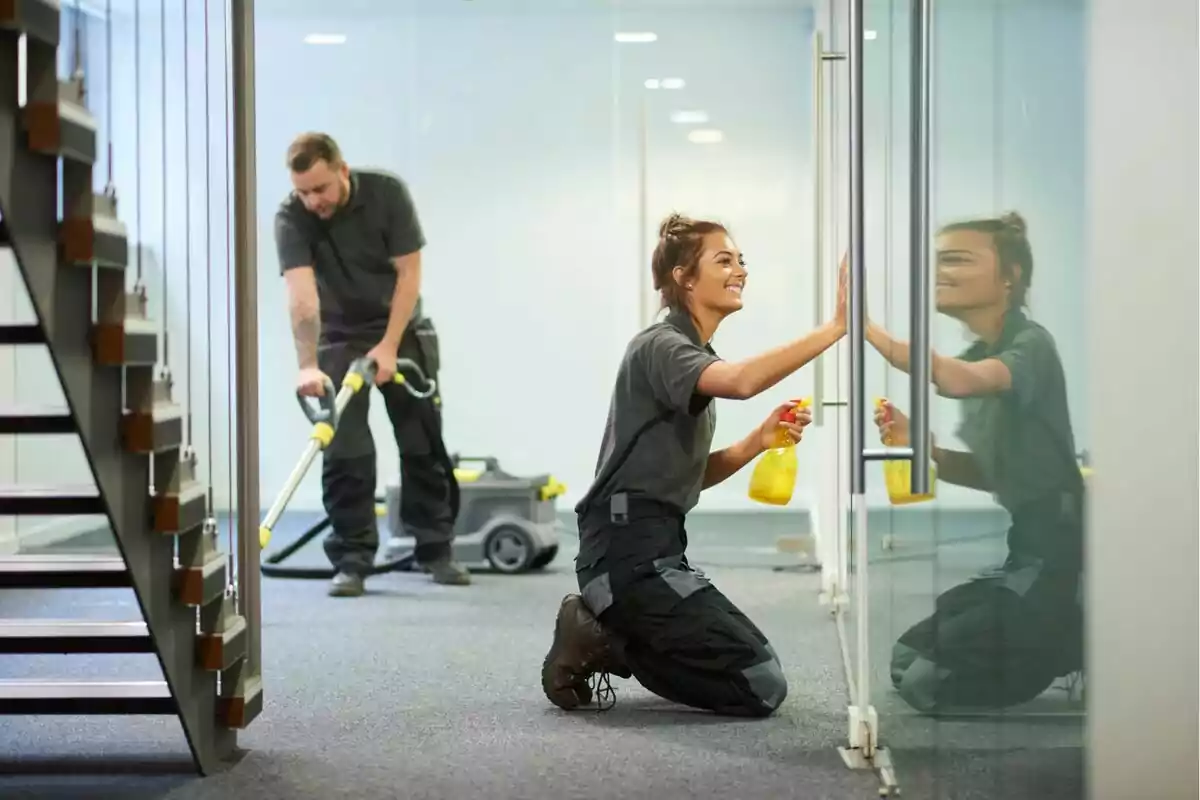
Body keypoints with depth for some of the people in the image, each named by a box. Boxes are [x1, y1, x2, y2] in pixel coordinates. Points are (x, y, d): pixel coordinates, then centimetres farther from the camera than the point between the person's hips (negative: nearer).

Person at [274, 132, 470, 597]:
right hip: (340, 337, 0)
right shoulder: (291, 218, -21)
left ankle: (435, 550, 13)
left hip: (403, 331, 1)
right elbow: (301, 294, -33)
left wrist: (389, 345, -21)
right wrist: (308, 365, -44)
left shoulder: (388, 193, -19)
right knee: (345, 450, -8)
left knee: (424, 444, 3)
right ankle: (352, 560, -3)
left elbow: (409, 272, -16)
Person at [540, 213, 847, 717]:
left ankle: (604, 637, 12)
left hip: (656, 551, 10)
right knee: (761, 687, -11)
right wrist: (835, 328, -35)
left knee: (754, 669, 21)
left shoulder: (694, 357, 20)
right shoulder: (660, 346, -11)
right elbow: (741, 381, -34)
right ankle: (599, 645, -4)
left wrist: (758, 442, 1)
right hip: (629, 552, -10)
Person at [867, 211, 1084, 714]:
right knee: (908, 661, 14)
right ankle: (1072, 644, 17)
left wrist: (868, 328, -44)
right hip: (1030, 549, 9)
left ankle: (1091, 646, 3)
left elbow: (958, 381, -38)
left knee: (928, 682, -9)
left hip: (1060, 551, -9)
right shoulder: (977, 356, 11)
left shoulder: (1030, 345, -15)